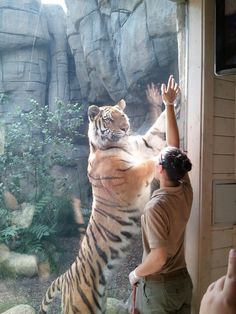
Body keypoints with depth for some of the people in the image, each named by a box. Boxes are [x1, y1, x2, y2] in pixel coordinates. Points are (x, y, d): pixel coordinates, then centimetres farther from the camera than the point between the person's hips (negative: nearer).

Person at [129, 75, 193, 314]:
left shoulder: (156, 207, -27)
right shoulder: (185, 191, -7)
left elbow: (159, 257, -29)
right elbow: (174, 146, 1)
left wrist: (136, 273, -9)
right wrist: (169, 105, 6)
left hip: (159, 287, -6)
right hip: (182, 281, 6)